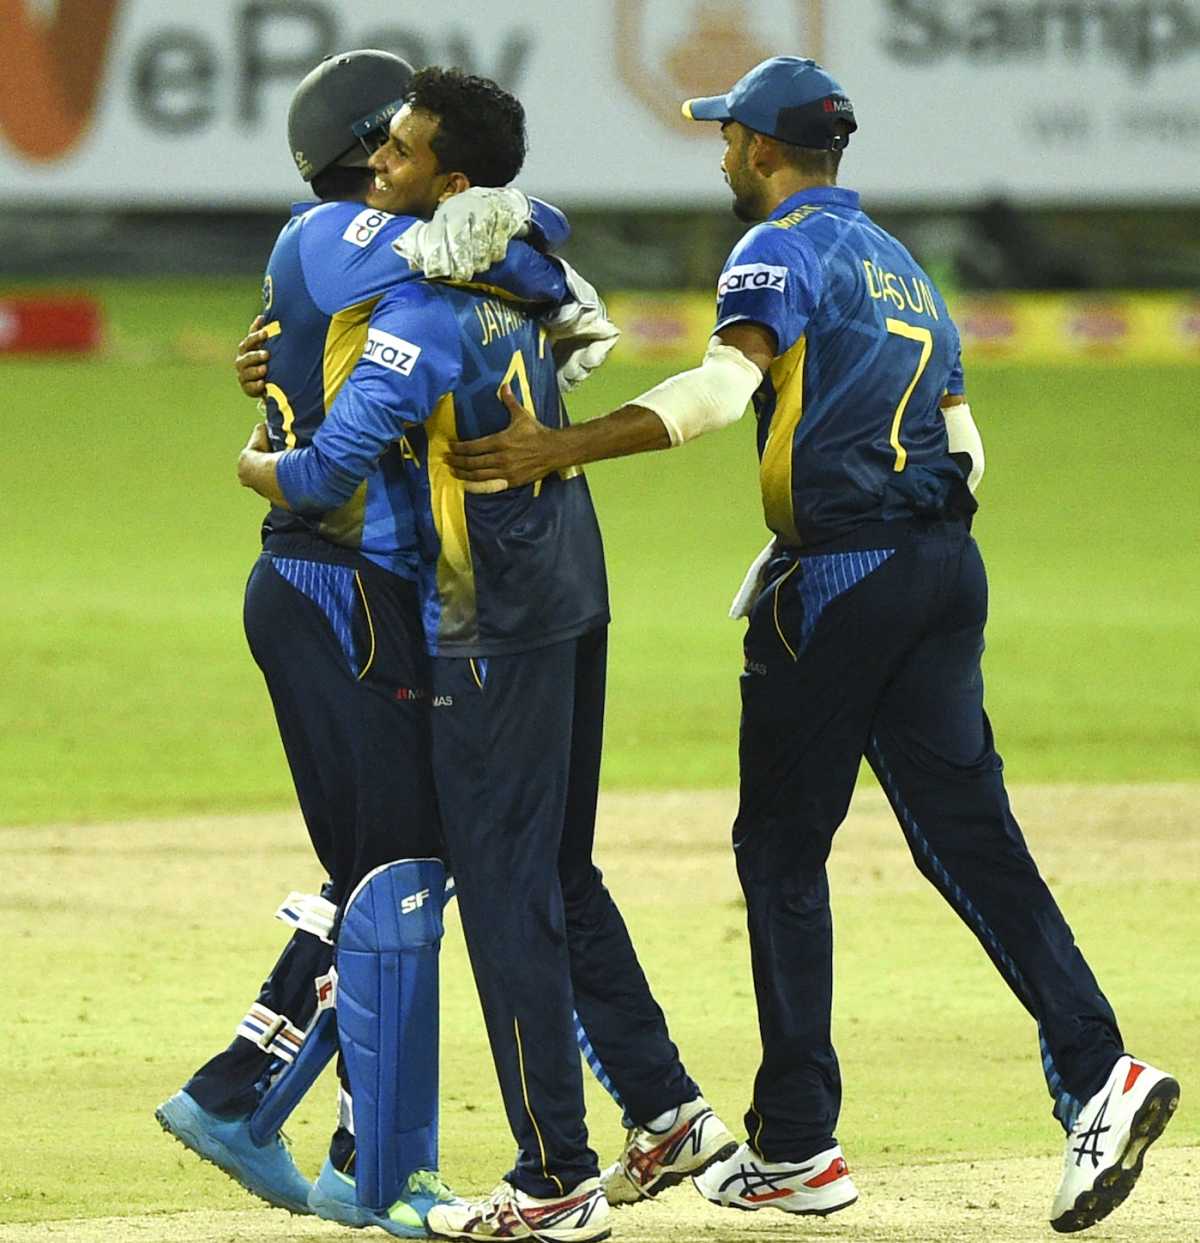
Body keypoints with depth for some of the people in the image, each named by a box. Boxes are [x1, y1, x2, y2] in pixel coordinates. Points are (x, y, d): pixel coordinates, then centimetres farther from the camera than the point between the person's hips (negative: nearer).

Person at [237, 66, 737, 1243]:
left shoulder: (428, 311, -19)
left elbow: (330, 470, -27)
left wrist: (258, 467, -4)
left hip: (493, 633, -9)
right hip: (570, 603, 9)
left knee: (505, 893, -3)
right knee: (561, 876, 19)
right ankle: (671, 1112, 23)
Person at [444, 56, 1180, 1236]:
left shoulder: (784, 248, -6)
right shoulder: (901, 264, 21)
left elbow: (723, 383, -24)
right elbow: (960, 446, 20)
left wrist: (562, 448, -33)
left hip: (839, 575, -7)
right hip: (946, 565, 7)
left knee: (781, 849, 2)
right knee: (971, 837, 3)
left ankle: (795, 1148, 4)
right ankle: (1096, 1071, -16)